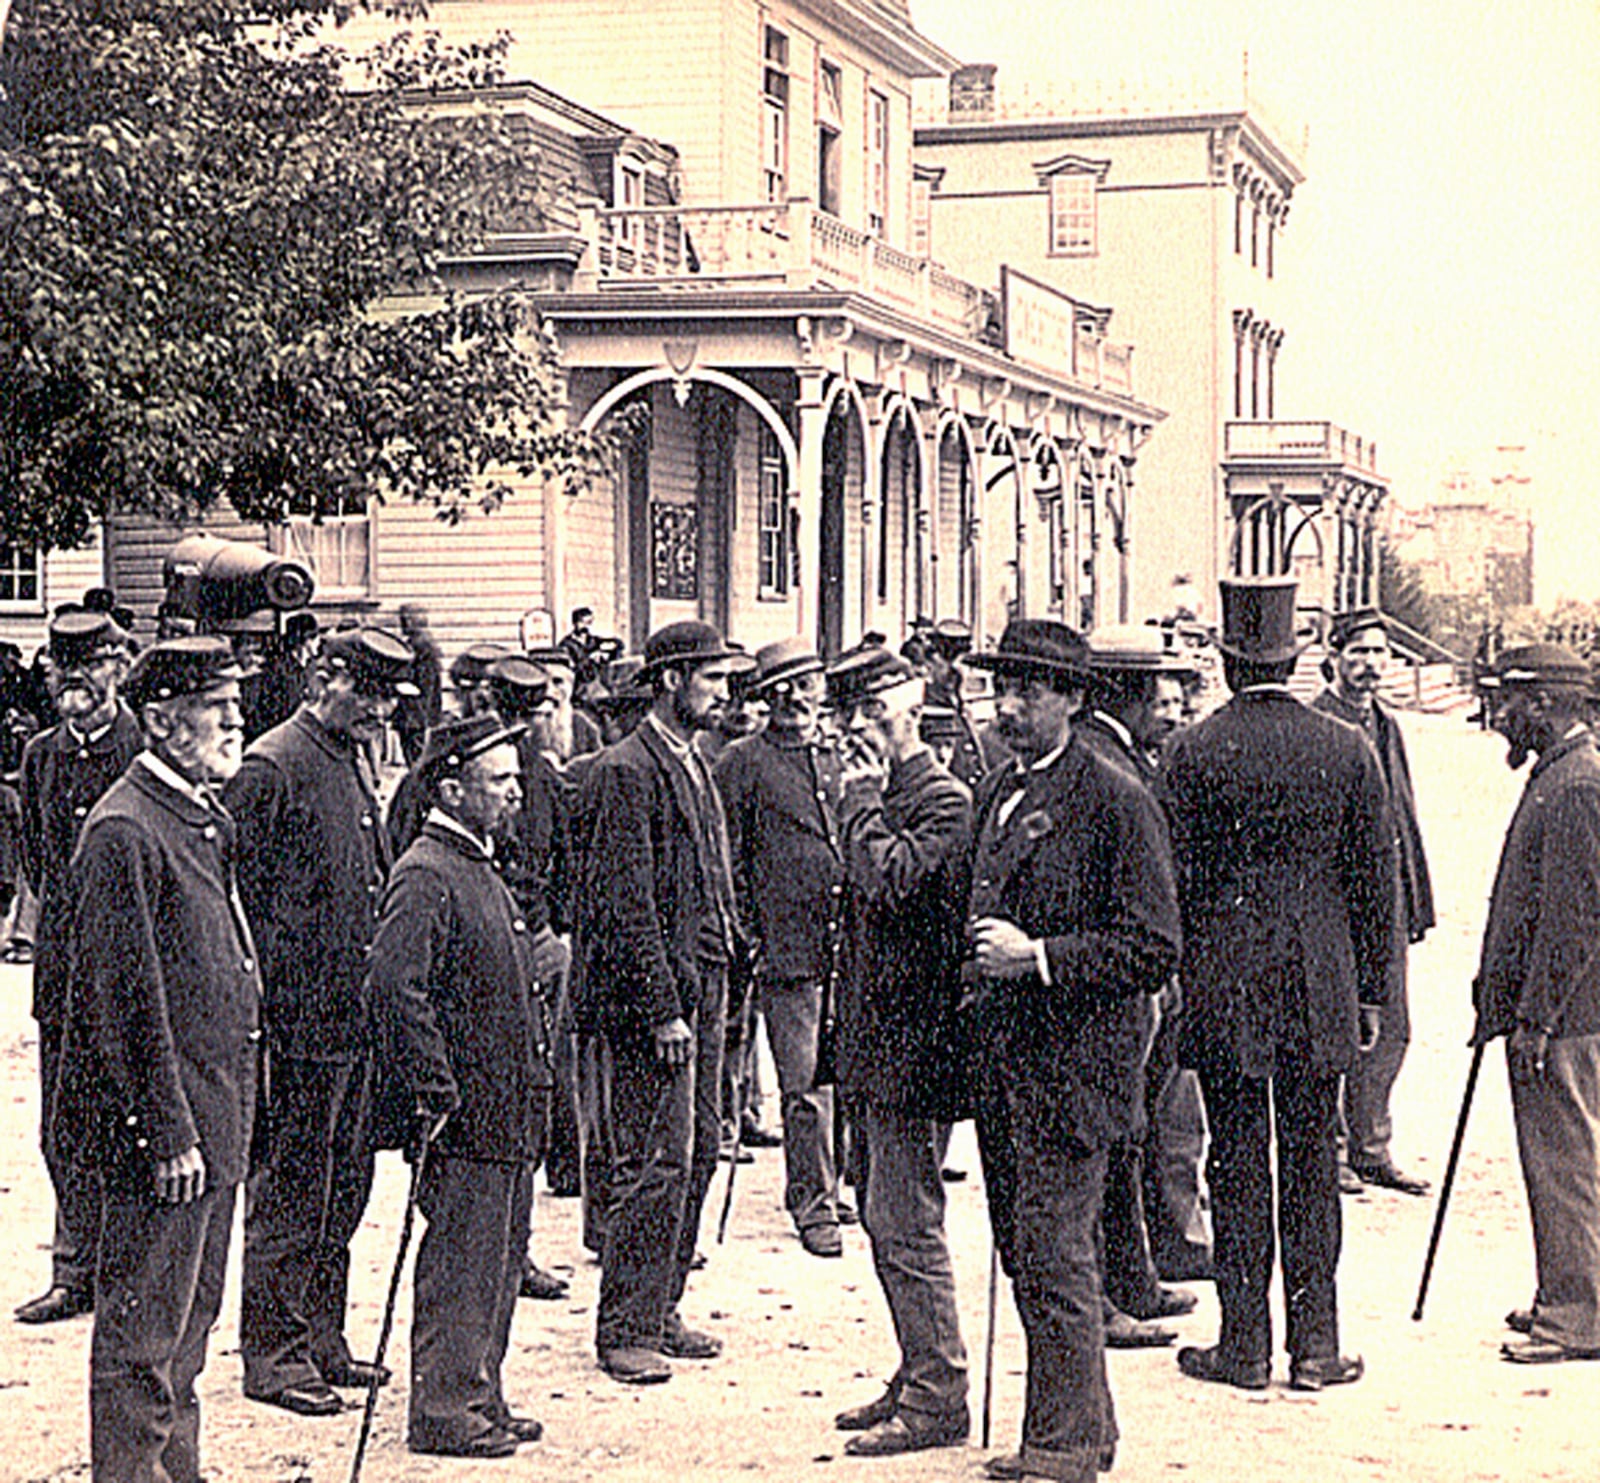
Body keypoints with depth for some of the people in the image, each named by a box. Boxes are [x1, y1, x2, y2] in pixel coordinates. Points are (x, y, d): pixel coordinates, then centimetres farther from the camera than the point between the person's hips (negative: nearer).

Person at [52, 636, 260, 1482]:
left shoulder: (206, 821, 14)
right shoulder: (124, 831, -16)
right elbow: (128, 1001, -19)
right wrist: (167, 1133, -19)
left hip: (209, 1126, 10)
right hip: (163, 1131, -10)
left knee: (188, 1327, 18)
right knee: (143, 1339, 0)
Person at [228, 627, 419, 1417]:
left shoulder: (355, 762, 15)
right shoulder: (272, 767, -12)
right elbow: (245, 899, -15)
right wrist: (269, 1014, -16)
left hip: (354, 1018, 9)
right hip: (300, 1024, -9)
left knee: (343, 1185, 14)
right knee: (290, 1189, -2)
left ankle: (321, 1340, 23)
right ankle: (274, 1353, 7)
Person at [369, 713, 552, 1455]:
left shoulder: (480, 871, 17)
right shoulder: (424, 876, -15)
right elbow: (395, 985, -25)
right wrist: (437, 1089, -22)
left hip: (510, 1116, 10)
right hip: (468, 1116, -10)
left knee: (499, 1260, 15)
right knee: (460, 1263, -3)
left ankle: (479, 1400, 24)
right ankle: (442, 1413, 6)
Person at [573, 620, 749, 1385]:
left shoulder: (694, 768, 17)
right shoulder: (626, 771, -12)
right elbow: (627, 904, -17)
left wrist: (729, 955, 15)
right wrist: (662, 1010, -19)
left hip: (700, 988, 9)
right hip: (648, 994, -9)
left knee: (696, 1153, 11)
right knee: (655, 1162, -7)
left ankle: (658, 1313, 21)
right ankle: (623, 1330, 2)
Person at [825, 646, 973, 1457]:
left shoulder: (944, 799, -13)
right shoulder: (884, 796, 16)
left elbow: (888, 882, -28)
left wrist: (860, 797, -17)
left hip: (913, 1046, -10)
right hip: (873, 1047, 10)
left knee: (906, 1224, -6)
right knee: (885, 1223, 14)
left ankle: (938, 1398, 1)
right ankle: (918, 1380, 24)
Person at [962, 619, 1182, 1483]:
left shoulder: (1116, 803, -10)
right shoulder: (996, 794, 14)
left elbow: (1153, 949, -13)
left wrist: (1037, 955, -18)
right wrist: (984, 962, 12)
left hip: (1070, 1063, -8)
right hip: (1001, 1059, 8)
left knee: (1050, 1252, -6)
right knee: (1020, 1252, 12)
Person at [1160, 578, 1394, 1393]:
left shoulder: (1191, 752, -6)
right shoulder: (1347, 749, 0)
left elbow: (1175, 879, -4)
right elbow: (1373, 877, 4)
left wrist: (1174, 977, 6)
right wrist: (1370, 989, 12)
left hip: (1223, 987, -2)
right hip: (1320, 986, 2)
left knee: (1237, 1164, 5)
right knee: (1311, 1160, 8)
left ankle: (1246, 1343, 9)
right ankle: (1315, 1344, 11)